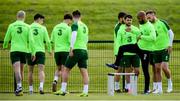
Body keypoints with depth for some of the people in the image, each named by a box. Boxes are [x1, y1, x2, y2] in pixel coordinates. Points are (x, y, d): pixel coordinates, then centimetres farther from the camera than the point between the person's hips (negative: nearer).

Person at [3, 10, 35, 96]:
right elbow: (31, 40, -2)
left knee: (17, 70, -12)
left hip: (14, 50, -2)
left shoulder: (11, 26, 2)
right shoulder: (27, 27, 4)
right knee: (21, 70, 15)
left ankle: (19, 86, -31)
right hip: (24, 50, 2)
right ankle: (19, 89, 20)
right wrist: (33, 52, 1)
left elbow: (6, 39, 8)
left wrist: (5, 46, 29)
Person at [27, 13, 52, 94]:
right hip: (40, 51, -1)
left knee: (30, 71, 12)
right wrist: (49, 50, 16)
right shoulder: (43, 28, 1)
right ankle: (41, 86, -26)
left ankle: (30, 89, 15)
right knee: (41, 70, -5)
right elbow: (47, 41, 2)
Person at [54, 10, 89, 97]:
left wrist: (71, 49, -21)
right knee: (84, 71, 1)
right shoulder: (85, 26, 16)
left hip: (76, 50, -6)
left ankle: (63, 90, 4)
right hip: (84, 50, 6)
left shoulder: (75, 25, -4)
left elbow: (74, 35, -20)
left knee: (66, 69, 4)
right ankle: (85, 91, -6)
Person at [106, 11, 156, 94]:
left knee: (145, 70, -3)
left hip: (145, 50, -8)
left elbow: (153, 38, -35)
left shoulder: (150, 27, -22)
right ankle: (116, 64, 21)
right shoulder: (141, 25, 6)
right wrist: (132, 30, 20)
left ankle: (147, 89, 6)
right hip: (138, 46, 8)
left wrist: (142, 37, -31)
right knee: (122, 48, 3)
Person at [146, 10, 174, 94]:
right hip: (156, 49, 5)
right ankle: (159, 89, 5)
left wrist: (170, 45, -7)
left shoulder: (162, 23, -4)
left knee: (164, 67, -14)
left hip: (165, 49, -5)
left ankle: (169, 83, 9)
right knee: (157, 69, 1)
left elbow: (171, 33, -2)